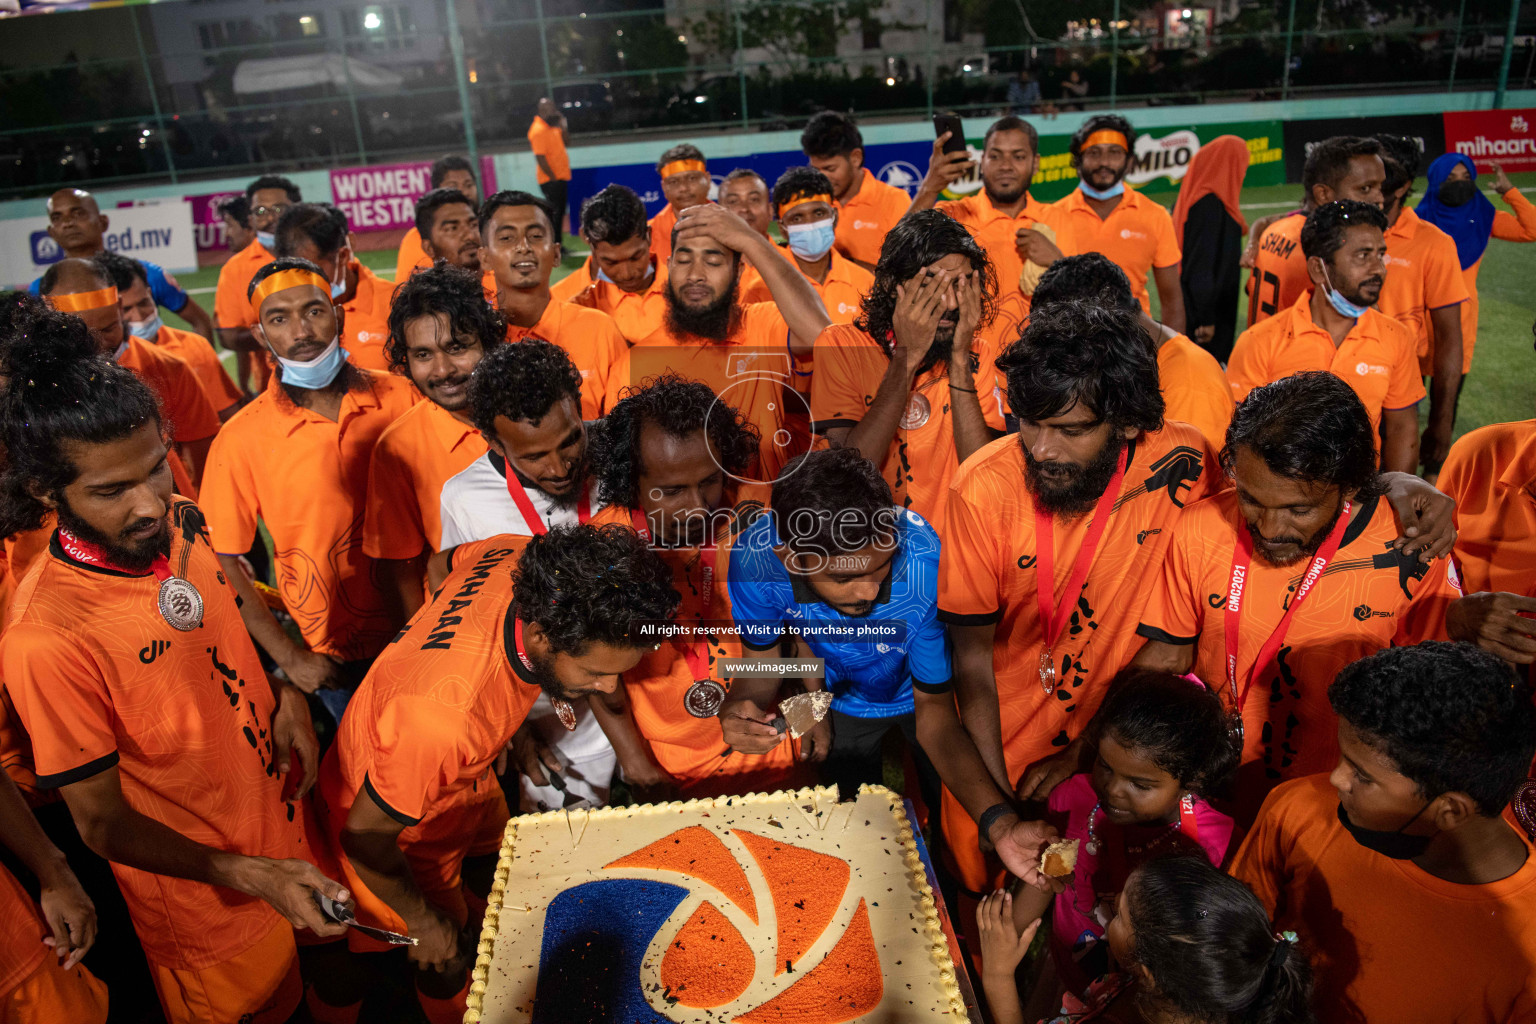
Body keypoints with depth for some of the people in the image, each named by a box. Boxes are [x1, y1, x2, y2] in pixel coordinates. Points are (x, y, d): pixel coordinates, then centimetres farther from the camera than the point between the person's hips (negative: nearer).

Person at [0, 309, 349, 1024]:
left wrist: (286, 694, -7)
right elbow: (103, 824, -20)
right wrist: (250, 877, -29)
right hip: (204, 893, -5)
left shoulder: (179, 522, -11)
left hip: (287, 814, 6)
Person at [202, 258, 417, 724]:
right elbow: (223, 563, -6)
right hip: (334, 657, -2)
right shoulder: (241, 440, -12)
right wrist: (288, 656, -8)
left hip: (422, 630, 2)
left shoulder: (398, 398, -7)